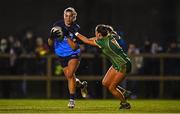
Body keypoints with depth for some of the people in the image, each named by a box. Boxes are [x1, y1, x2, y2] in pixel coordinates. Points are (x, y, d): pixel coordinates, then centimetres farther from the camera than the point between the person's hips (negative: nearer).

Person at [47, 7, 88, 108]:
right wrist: (52, 37, -29)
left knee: (70, 75, -23)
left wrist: (67, 36, -32)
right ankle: (82, 85, 44)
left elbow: (74, 47, -21)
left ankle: (72, 100, -15)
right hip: (62, 56, 3)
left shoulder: (76, 28, -15)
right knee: (70, 78, 11)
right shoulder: (57, 25, -10)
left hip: (73, 55, -3)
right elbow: (50, 43, -7)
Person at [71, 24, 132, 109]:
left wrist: (76, 34, -4)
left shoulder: (104, 42, -25)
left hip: (123, 66, -9)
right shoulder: (109, 37, 0)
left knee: (111, 87, -6)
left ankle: (125, 104, 10)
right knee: (105, 83, 8)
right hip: (116, 65, 9)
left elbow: (87, 41, -15)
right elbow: (96, 39, 20)